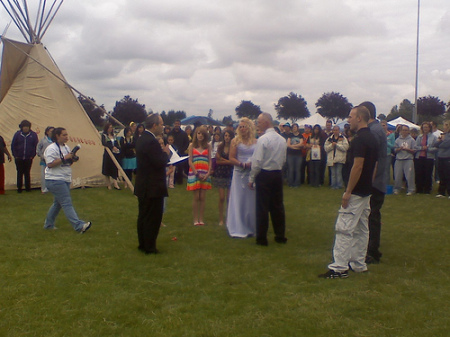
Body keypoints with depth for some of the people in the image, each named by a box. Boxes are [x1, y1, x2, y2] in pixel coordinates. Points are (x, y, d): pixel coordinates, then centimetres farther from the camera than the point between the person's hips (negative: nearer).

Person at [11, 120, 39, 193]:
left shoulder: (33, 135, -3)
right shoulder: (17, 134, -2)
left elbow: (36, 146, 2)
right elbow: (13, 145, 3)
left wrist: (33, 155, -3)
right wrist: (15, 155, -2)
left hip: (28, 158, -1)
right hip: (19, 158, 1)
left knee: (27, 173, 7)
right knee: (19, 173, 7)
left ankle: (28, 188, 16)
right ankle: (19, 188, 15)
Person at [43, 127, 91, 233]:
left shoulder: (66, 147, 16)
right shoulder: (51, 148, -12)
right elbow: (50, 164, -21)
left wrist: (72, 159, 3)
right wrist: (64, 158, -23)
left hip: (65, 180, 10)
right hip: (55, 180, -10)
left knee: (58, 203, 16)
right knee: (67, 203, -12)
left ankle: (48, 224, 28)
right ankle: (79, 226, -19)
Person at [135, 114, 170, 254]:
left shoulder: (141, 139, 9)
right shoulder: (151, 141, -22)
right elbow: (160, 163, -23)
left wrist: (163, 153, 8)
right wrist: (166, 153, -7)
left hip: (143, 186, 10)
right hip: (153, 188, -10)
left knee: (143, 216, 17)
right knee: (153, 218, 0)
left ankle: (142, 244, 28)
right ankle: (149, 247, 8)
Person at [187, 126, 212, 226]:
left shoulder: (208, 146, 7)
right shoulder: (192, 146, 3)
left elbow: (209, 161, 6)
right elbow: (190, 161, 0)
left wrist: (208, 173, -7)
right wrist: (197, 173, -10)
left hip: (205, 174, 1)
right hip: (194, 173, -1)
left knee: (203, 197, 1)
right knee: (196, 197, -3)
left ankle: (201, 219, 7)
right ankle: (195, 219, 2)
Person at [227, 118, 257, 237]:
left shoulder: (255, 142, 8)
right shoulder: (235, 141, 2)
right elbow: (231, 158, -3)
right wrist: (243, 164, -16)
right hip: (239, 174, -2)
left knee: (251, 201, 6)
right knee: (238, 200, 0)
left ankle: (251, 227, 16)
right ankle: (238, 228, 7)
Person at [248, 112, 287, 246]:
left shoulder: (263, 139, -14)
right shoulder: (282, 139, 8)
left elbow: (257, 161, -15)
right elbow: (284, 160, 14)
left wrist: (251, 178, -8)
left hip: (264, 175, -6)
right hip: (278, 175, 7)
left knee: (262, 207, 0)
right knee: (278, 206, 13)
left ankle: (262, 238, 6)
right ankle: (280, 236, 20)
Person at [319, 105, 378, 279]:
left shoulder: (359, 139, -18)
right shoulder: (372, 138, 12)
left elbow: (357, 167, -23)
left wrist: (348, 192, -19)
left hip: (355, 192, -10)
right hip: (367, 191, 10)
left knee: (344, 229, -7)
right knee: (362, 229, 14)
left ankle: (339, 268, -6)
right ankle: (359, 264, 21)